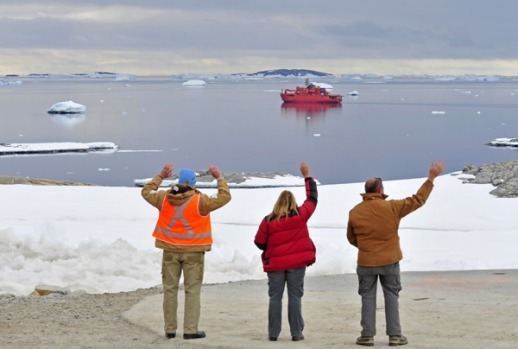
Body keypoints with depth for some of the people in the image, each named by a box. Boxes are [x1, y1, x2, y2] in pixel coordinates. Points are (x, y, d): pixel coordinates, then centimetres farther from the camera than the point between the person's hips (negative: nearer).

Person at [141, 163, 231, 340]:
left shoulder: (164, 198, -3)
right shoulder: (199, 200, -13)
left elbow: (146, 192, 15)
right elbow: (224, 198, -6)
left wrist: (160, 176, 24)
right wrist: (219, 178, 6)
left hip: (170, 251, 3)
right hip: (193, 252, -3)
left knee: (170, 289, 10)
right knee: (192, 290, 2)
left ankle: (170, 329, 12)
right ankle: (190, 329, -2)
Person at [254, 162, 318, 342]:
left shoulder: (268, 220, -5)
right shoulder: (300, 215, -5)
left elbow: (259, 242, 0)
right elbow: (312, 198, 8)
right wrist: (307, 176, 17)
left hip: (275, 264, 0)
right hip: (297, 263, 0)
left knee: (275, 297, 6)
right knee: (295, 297, 3)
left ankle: (273, 333, 6)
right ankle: (296, 333, 2)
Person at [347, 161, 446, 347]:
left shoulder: (355, 212, -4)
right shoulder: (391, 207, -11)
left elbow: (351, 237, 8)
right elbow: (417, 200, -4)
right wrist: (431, 178, 2)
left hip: (366, 263, 1)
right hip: (389, 261, -1)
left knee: (368, 297, 7)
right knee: (391, 297, 8)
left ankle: (367, 335, 5)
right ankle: (395, 335, 7)